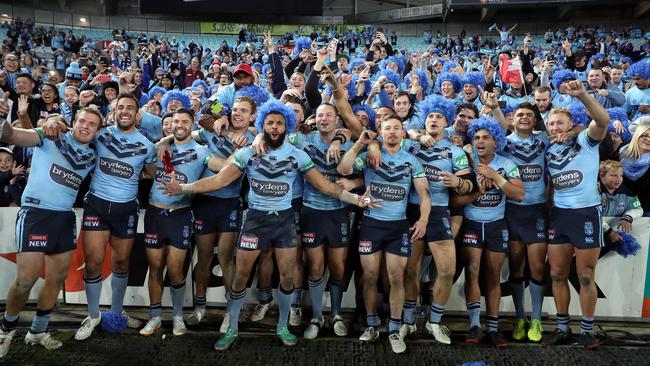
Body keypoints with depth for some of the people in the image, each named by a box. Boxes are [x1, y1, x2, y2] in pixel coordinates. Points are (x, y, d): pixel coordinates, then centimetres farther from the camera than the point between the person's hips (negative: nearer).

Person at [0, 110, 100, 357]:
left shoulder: (92, 157, 13)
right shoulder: (51, 138, -3)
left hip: (65, 218, 6)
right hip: (35, 213, -6)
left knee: (58, 278, 10)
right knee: (26, 279, -6)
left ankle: (37, 331, 29)